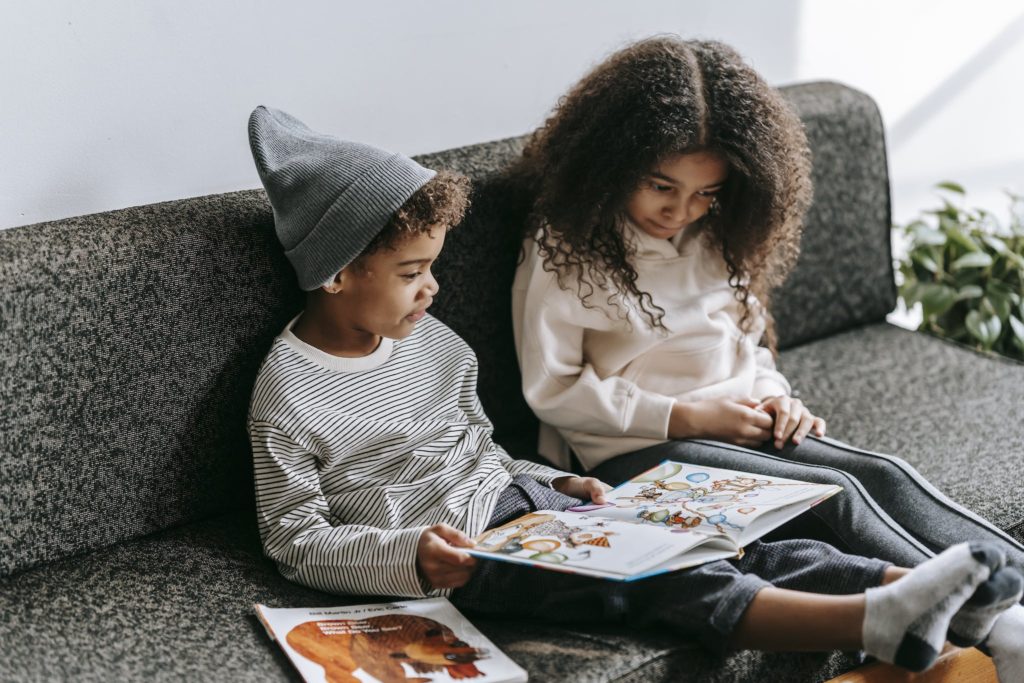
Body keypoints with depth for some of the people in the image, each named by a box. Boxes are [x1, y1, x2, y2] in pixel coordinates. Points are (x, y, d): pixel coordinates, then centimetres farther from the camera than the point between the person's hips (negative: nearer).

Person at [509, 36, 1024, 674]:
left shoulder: (715, 239, 12)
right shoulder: (563, 247, -7)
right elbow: (552, 388, -9)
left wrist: (775, 398, -1)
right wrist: (684, 417, -14)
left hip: (740, 427, 6)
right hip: (638, 450, -6)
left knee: (888, 476, -18)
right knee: (835, 495, -26)